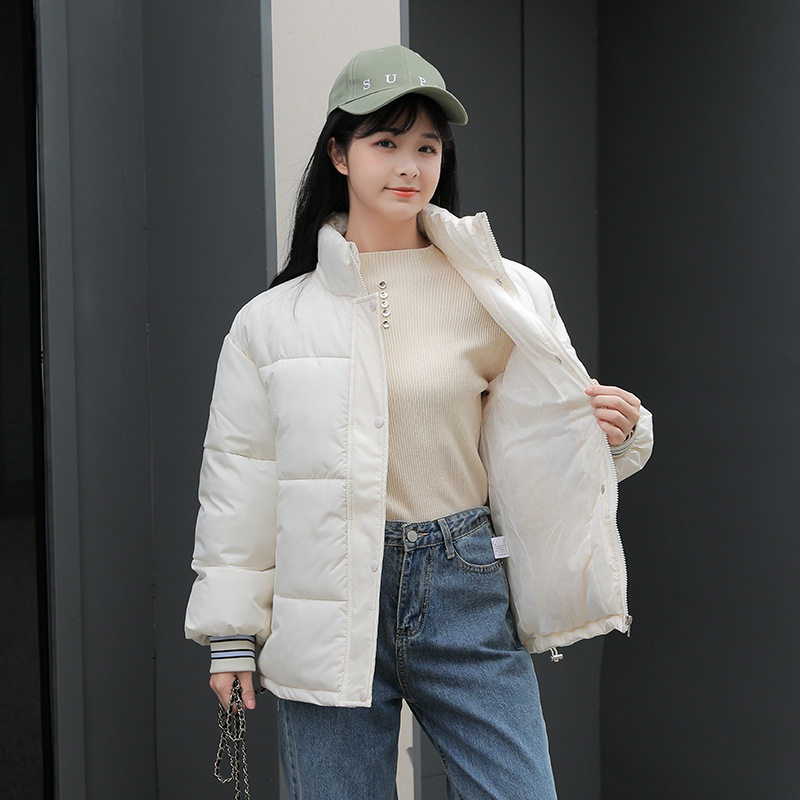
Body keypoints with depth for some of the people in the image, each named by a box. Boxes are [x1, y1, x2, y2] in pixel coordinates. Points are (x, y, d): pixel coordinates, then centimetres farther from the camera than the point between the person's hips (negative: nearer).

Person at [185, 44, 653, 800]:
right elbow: (239, 473, 6)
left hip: (466, 591, 0)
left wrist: (616, 430, -13)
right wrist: (231, 631, 7)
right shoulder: (274, 320, 1)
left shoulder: (502, 296, 1)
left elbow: (543, 439, 9)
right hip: (330, 601, 0)